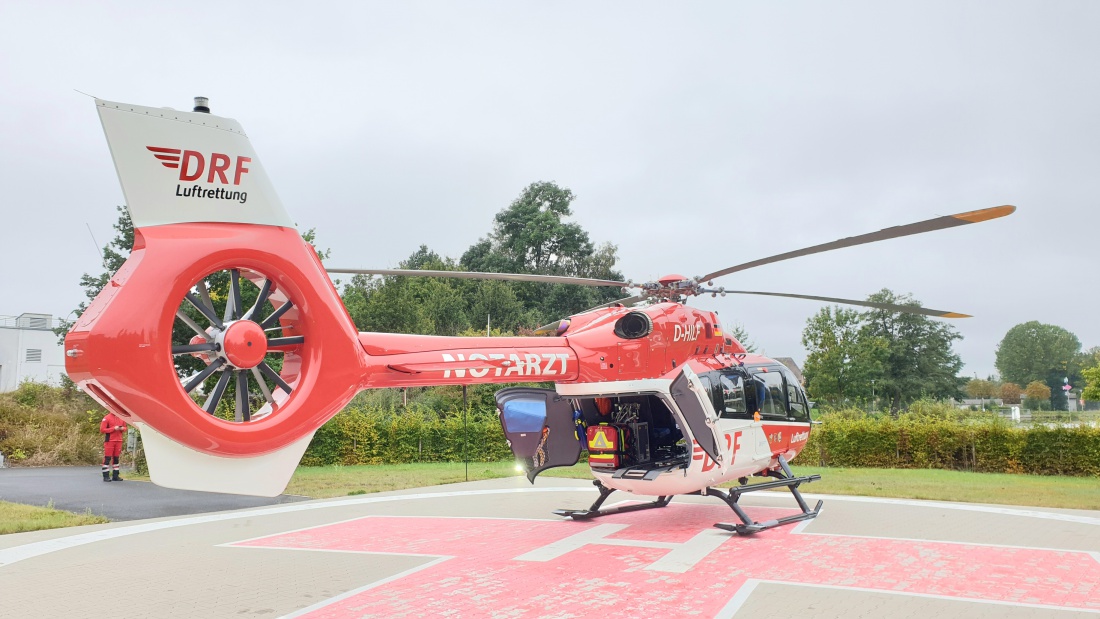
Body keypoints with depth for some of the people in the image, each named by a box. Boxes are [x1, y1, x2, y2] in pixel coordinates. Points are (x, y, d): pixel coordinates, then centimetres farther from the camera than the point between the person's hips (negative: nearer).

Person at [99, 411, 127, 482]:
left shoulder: (121, 418, 10)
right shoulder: (107, 418, -6)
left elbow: (125, 428, 19)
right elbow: (102, 429, -11)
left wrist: (122, 429, -4)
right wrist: (114, 428, -17)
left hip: (119, 441, 5)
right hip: (109, 441, -5)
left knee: (116, 458, 10)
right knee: (107, 459, -4)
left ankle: (115, 476, 16)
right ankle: (106, 476, 1)